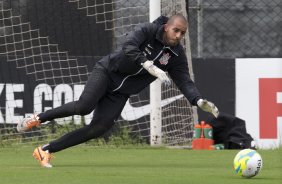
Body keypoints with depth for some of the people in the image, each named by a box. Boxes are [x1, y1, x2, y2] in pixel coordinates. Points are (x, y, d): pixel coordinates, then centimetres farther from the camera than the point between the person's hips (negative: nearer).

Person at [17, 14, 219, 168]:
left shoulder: (177, 55, -2)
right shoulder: (148, 31, -16)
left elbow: (185, 81, -8)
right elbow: (128, 48, -32)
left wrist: (200, 101, -26)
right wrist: (151, 67, -42)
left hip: (120, 93, 5)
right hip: (107, 71, -5)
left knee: (99, 129, -12)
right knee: (84, 106, -30)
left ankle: (46, 150, -4)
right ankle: (38, 119, -8)